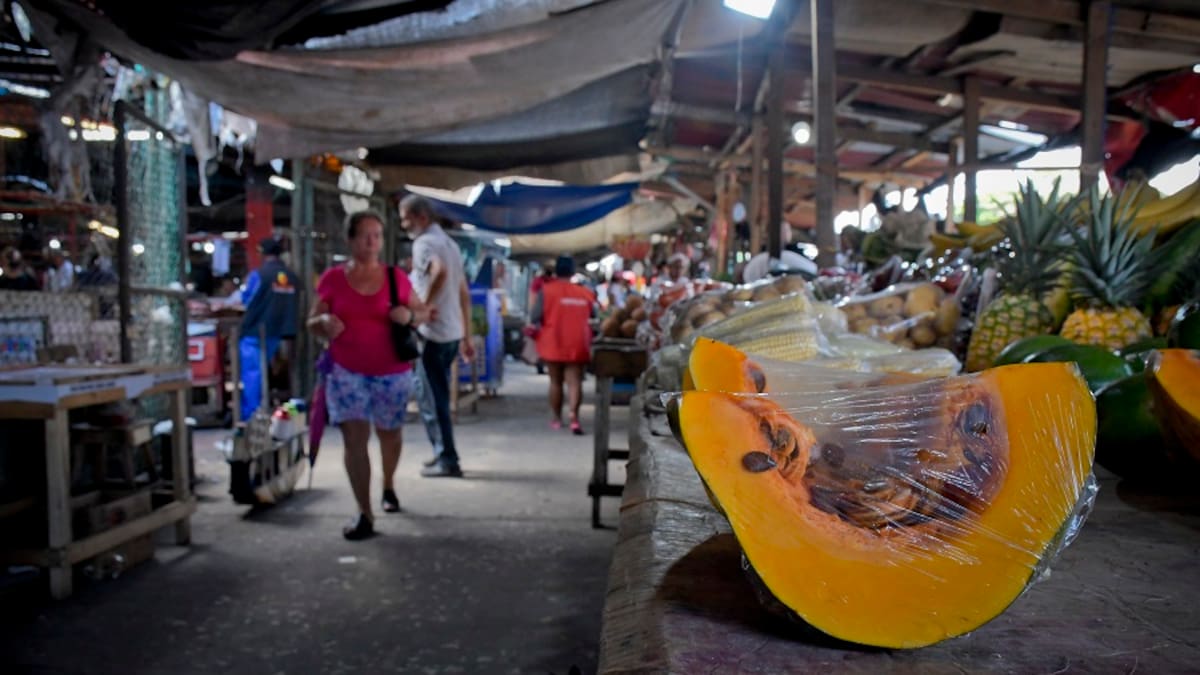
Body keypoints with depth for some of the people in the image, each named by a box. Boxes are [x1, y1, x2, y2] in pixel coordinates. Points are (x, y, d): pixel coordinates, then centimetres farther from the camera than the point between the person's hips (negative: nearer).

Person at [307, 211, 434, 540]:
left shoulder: (396, 277, -1)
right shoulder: (332, 278, -2)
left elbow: (424, 312, 8)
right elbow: (312, 323, 5)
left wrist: (410, 316, -15)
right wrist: (324, 322, -18)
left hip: (392, 373, 1)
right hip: (345, 371, -1)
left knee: (389, 434, 18)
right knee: (354, 439, -9)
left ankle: (388, 486, 45)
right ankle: (364, 514, -4)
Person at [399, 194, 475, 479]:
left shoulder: (424, 242, -10)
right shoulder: (449, 243, 18)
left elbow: (439, 272, -34)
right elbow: (464, 294, 19)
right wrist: (466, 337, 21)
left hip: (433, 332, -9)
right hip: (452, 333, 9)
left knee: (432, 399, -2)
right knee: (438, 397, 16)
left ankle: (447, 460, 1)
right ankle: (443, 455, 22)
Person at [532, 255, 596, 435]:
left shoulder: (546, 290, -4)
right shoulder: (585, 293, 3)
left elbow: (536, 317, -7)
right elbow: (592, 317, 12)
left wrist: (537, 330, 12)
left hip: (553, 344, 0)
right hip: (577, 345, 0)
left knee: (556, 381, 14)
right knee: (574, 382, -2)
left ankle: (556, 418, 24)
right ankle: (574, 416, -21)